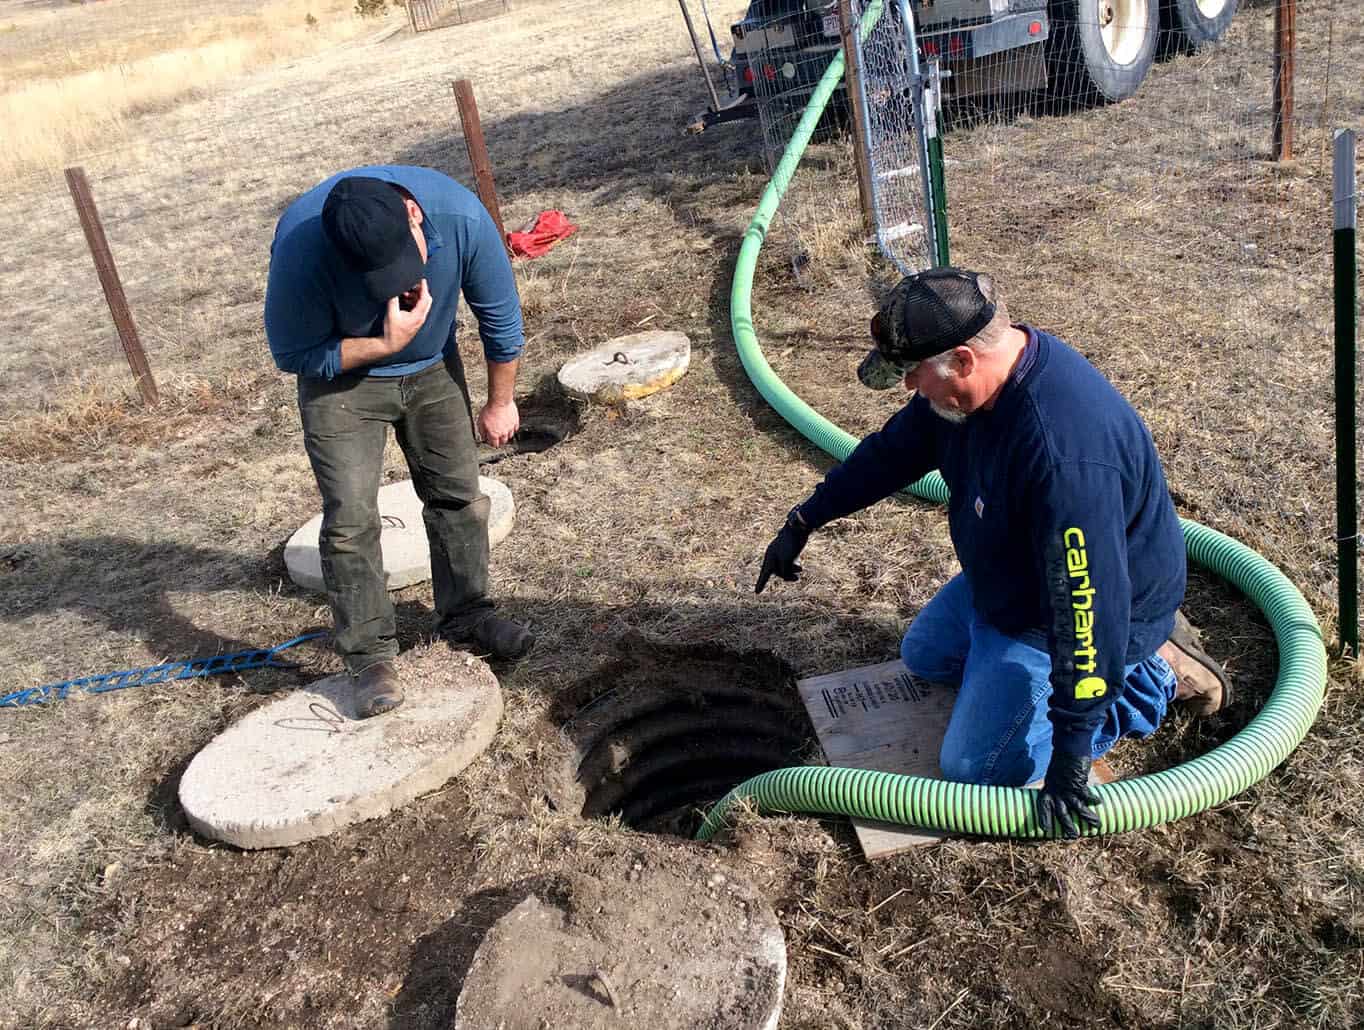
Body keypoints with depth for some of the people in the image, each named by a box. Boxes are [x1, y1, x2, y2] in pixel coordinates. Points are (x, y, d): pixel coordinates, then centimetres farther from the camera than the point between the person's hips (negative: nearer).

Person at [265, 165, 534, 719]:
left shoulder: (459, 213, -31)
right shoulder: (301, 246, -36)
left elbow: (499, 314, -13)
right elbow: (294, 355, -21)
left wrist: (500, 402, -3)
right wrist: (387, 345, -33)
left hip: (433, 369, 3)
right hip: (341, 376, -2)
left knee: (458, 496, 8)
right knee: (350, 518, -9)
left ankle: (465, 615, 27)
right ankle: (370, 654, 3)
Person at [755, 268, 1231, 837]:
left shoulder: (1064, 452, -42)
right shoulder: (978, 375, -13)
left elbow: (1086, 605, -38)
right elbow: (893, 449, 4)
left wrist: (1070, 752, -31)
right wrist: (803, 521, 10)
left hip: (1084, 615, -9)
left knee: (973, 766, -10)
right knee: (924, 656, 27)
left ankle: (1154, 677, 4)